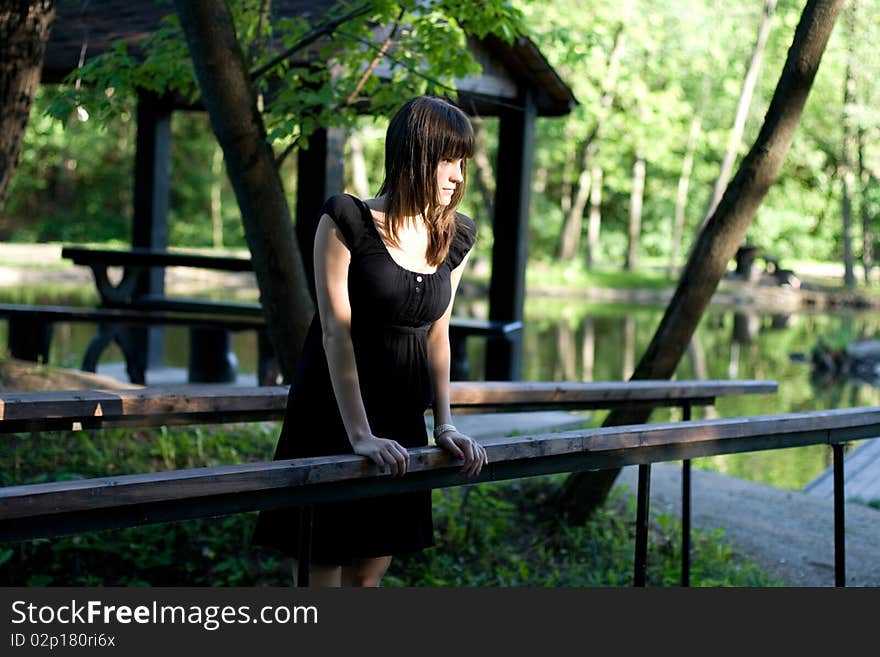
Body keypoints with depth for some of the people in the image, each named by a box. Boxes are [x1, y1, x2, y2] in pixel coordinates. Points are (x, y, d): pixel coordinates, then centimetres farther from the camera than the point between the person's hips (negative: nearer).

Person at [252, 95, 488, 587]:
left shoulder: (457, 238, 5)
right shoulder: (346, 222, -12)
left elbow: (437, 334, 9)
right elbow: (336, 331, -15)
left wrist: (445, 424, 0)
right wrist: (360, 435, -21)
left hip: (402, 423, 5)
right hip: (331, 418, -5)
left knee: (369, 574, 11)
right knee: (319, 575, -1)